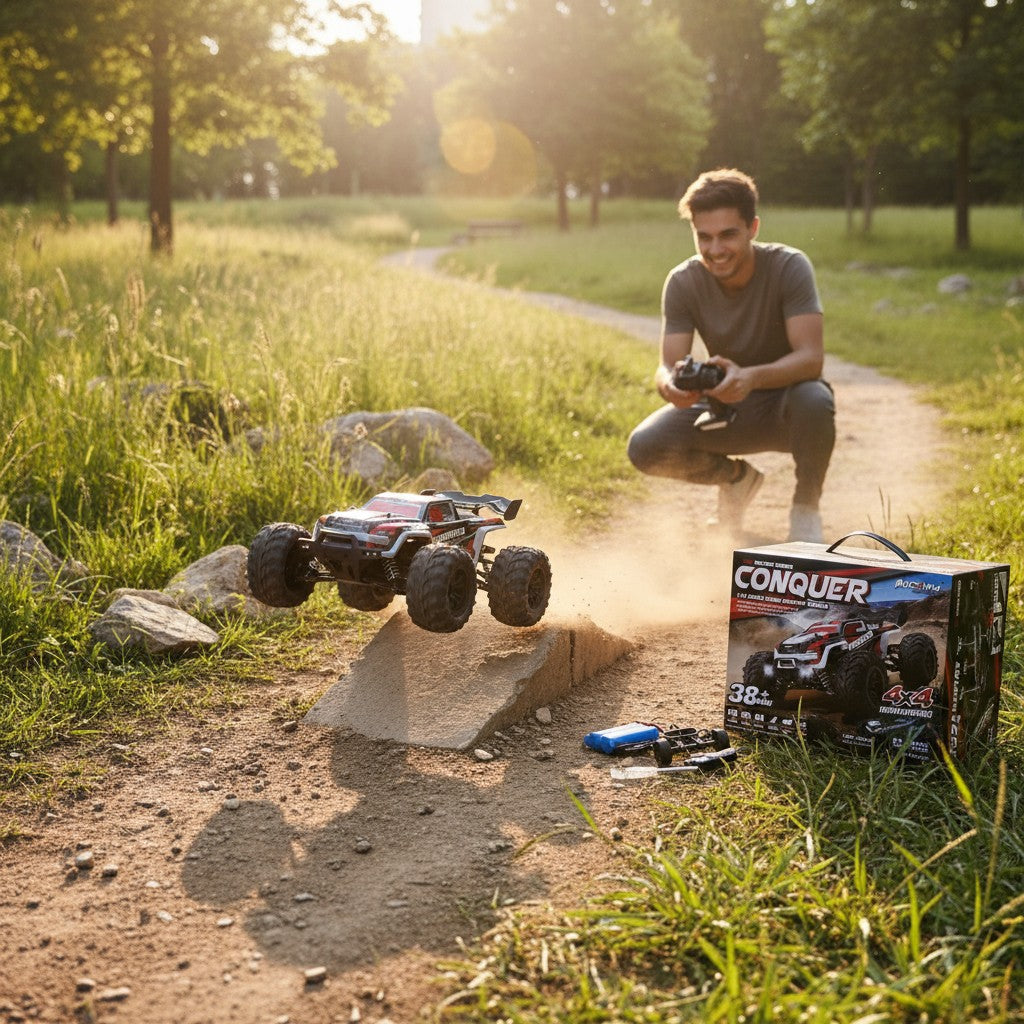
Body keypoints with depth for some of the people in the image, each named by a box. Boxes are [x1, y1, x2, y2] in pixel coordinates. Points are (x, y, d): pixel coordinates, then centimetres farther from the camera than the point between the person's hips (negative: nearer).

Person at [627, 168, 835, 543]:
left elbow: (811, 357, -28)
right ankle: (737, 478, 11)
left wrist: (751, 377, -48)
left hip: (785, 402, -3)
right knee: (645, 447, -22)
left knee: (814, 400, -38)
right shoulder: (683, 282, -12)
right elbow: (667, 367, -17)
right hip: (725, 413, 3)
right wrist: (670, 383, -43)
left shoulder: (789, 266, -20)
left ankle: (806, 510, -8)